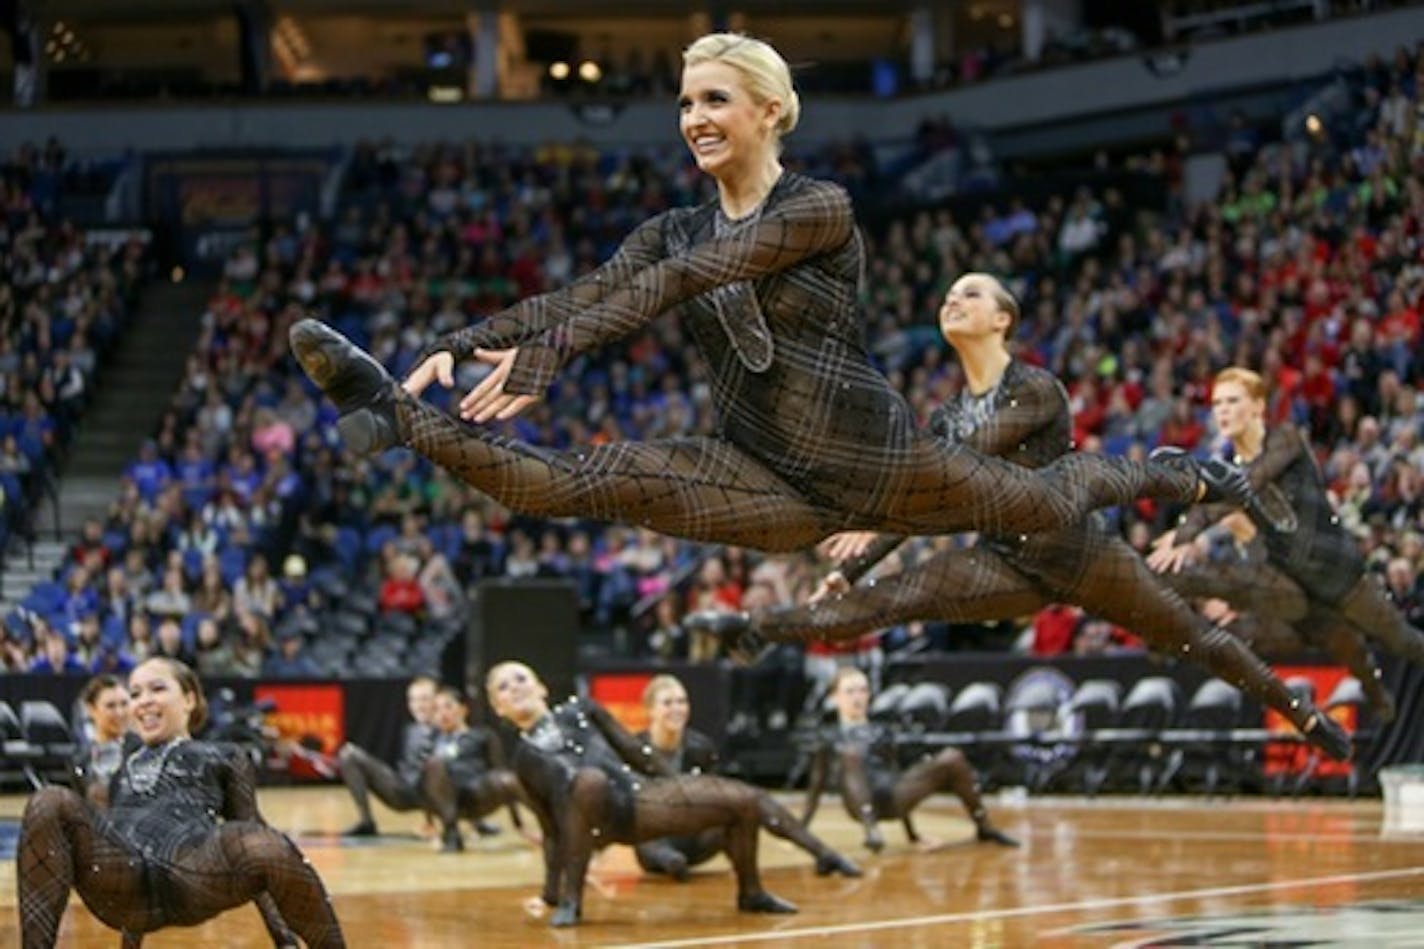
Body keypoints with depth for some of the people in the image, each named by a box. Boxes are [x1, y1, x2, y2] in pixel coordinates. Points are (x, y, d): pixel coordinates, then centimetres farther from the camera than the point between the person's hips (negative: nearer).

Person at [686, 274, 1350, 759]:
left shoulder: (1036, 390, -12)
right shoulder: (950, 416, 9)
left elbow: (969, 462, -23)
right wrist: (849, 571, 3)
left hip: (1079, 551, -4)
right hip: (1010, 565, 4)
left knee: (1191, 635, 4)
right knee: (886, 599, -13)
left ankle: (1305, 717, 18)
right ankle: (752, 630, -23)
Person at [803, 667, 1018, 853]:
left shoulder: (881, 734, 25)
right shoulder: (829, 741, 14)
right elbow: (816, 787, 11)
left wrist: (913, 835, 24)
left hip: (894, 800, 4)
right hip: (862, 803, -4)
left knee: (952, 759, -11)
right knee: (850, 755, -35)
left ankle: (984, 827, 3)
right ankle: (871, 831, -46)